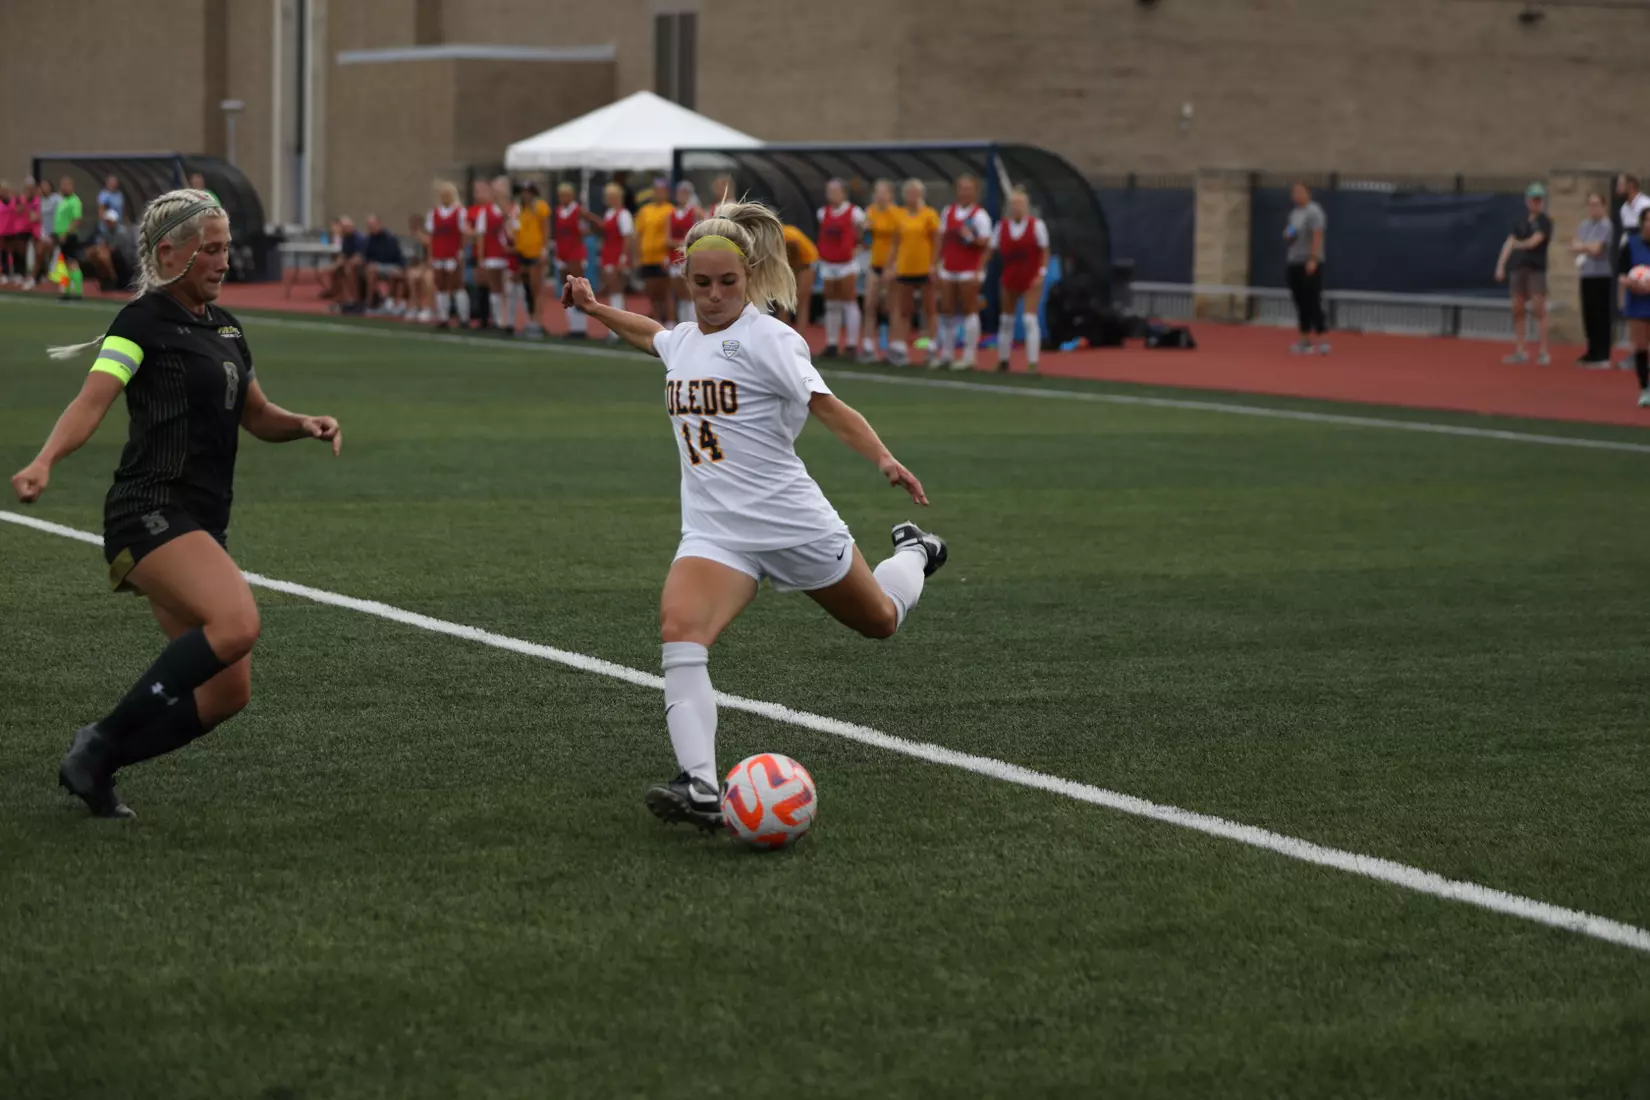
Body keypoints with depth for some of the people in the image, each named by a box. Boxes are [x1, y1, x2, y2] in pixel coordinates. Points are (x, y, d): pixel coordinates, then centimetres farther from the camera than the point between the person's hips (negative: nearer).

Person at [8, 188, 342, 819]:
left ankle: (96, 764, 13)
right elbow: (92, 402, -20)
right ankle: (102, 743, -19)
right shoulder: (143, 322, -6)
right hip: (151, 513, -8)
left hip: (201, 526, 8)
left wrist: (305, 425, 8)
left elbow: (257, 417, 30)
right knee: (236, 621, -31)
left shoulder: (224, 327, 19)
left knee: (228, 692, 0)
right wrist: (44, 463, -39)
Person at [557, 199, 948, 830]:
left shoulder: (765, 339, -12)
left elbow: (826, 406, -20)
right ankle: (701, 789, -34)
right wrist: (595, 309, 34)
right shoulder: (685, 340, 9)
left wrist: (884, 460, -32)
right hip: (713, 534, 4)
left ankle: (913, 554, 56)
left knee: (881, 621, 19)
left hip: (791, 521, -4)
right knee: (679, 628, -27)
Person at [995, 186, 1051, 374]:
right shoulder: (1002, 226, 2)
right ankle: (1002, 360, 25)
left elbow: (1045, 251, -4)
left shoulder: (1037, 225, -7)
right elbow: (996, 251, 6)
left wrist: (1041, 273, -13)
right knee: (1006, 320, 12)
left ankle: (1033, 363, -11)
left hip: (1032, 281, -4)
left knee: (1031, 319, -13)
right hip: (1009, 280, 4)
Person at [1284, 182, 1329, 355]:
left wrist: (1313, 260, -24)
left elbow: (1317, 236, -18)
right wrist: (1287, 236, 3)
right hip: (1294, 263, 9)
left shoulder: (1313, 212, -11)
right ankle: (1305, 340, 13)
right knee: (1301, 303, 9)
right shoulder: (1294, 213, 17)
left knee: (1314, 303, -11)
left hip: (1309, 264, -9)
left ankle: (1323, 342, -11)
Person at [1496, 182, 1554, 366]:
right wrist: (1501, 265, 0)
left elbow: (1534, 242, -9)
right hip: (1517, 268, 5)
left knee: (1539, 309, -9)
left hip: (1536, 269, -5)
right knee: (1518, 310, 3)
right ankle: (1519, 352, 7)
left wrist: (1518, 244, 9)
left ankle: (1543, 352, -8)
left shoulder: (1544, 222, 1)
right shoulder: (1521, 223, 15)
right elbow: (1509, 243, 9)